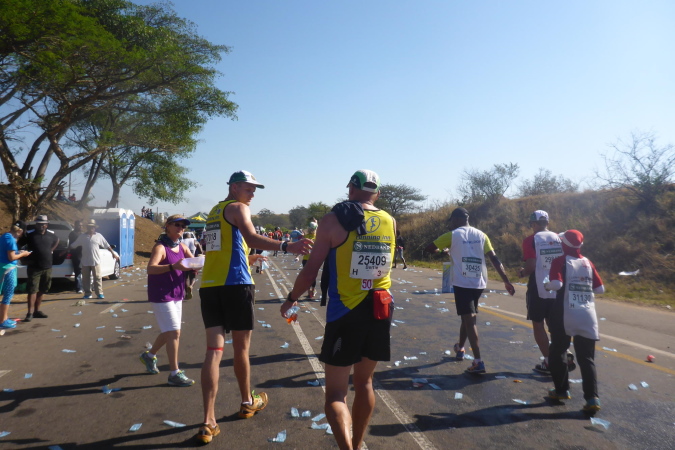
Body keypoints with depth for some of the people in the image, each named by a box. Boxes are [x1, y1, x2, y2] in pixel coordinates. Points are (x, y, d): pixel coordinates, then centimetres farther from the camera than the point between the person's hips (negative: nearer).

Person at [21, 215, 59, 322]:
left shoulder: (51, 235, 4)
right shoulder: (29, 234, -8)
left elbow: (57, 240, 25)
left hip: (47, 267, 5)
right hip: (34, 267, -4)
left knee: (42, 290, 11)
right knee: (32, 290, -7)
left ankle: (37, 310, 22)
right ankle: (30, 313, -5)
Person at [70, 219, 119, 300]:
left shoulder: (98, 236, 6)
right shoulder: (82, 236, 7)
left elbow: (107, 246, 9)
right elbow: (73, 246, 13)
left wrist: (113, 253, 6)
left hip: (96, 261, -1)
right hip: (85, 262, 2)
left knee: (97, 277, -1)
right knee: (86, 278, 7)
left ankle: (99, 293, 4)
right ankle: (87, 293, 17)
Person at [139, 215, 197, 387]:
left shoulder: (182, 246, 6)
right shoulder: (160, 247, -16)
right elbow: (151, 268, -30)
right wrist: (173, 266, -44)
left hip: (176, 295, 8)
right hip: (161, 296, -8)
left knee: (169, 332, 19)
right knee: (174, 332, -9)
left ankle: (149, 355, 43)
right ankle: (174, 373, 1)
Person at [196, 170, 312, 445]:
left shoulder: (214, 212, 23)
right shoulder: (238, 208, -3)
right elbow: (252, 238, -22)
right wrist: (286, 247, -33)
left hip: (209, 285, 7)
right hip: (235, 284, -7)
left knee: (214, 351, 2)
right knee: (241, 348, 10)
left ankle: (208, 422, -3)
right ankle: (248, 402, 29)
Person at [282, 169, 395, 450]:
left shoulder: (334, 219, -9)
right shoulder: (390, 222, 3)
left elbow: (311, 269, -9)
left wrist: (291, 299, 8)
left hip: (345, 311, -5)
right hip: (381, 309, 5)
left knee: (336, 392, 5)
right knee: (364, 382, 21)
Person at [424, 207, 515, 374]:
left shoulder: (452, 235, -2)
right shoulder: (481, 235, 8)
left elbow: (428, 249, 3)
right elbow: (494, 259, 2)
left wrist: (443, 251, 23)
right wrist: (506, 281, 3)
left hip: (462, 283, -5)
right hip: (479, 283, 5)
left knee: (469, 320, -6)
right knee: (468, 317, 22)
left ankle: (478, 362, -14)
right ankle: (460, 348, 40)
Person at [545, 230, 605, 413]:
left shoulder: (560, 261, -7)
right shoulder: (588, 262, 7)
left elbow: (557, 284, -21)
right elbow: (600, 289, 9)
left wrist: (546, 285, -1)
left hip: (565, 315, -4)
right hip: (587, 316, 4)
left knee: (558, 352, 15)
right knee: (586, 358, 8)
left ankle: (562, 390, 21)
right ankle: (592, 398, 0)